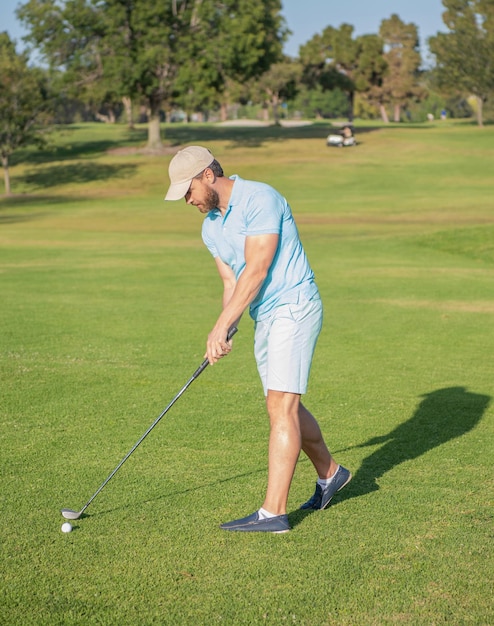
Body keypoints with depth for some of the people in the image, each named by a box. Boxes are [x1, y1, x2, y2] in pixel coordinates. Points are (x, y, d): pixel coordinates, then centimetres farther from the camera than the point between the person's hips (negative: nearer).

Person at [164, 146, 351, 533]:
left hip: (294, 308, -9)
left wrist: (220, 326, -19)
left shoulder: (259, 199, -16)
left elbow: (256, 271, -20)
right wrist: (223, 335, -3)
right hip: (264, 318, 9)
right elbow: (232, 284, 13)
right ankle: (330, 473, 38)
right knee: (286, 406, 17)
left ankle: (274, 512, -16)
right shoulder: (211, 227, 11)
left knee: (281, 405, -14)